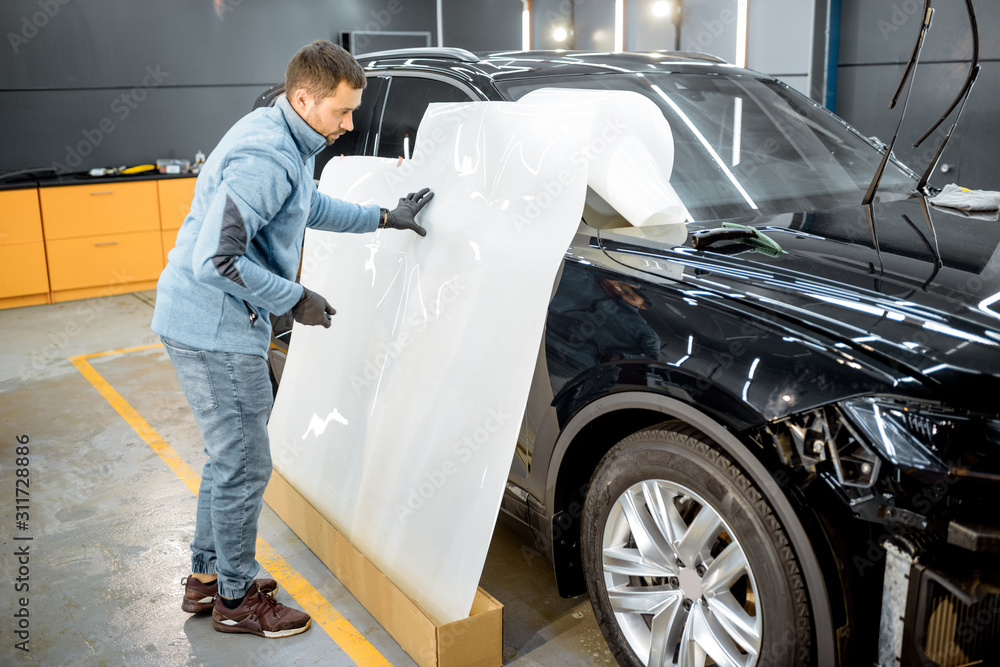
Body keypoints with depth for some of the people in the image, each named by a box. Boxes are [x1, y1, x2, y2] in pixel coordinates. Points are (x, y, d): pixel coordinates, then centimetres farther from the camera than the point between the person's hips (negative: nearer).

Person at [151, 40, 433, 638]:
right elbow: (215, 260, -28)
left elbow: (313, 207, 28)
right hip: (215, 330, -11)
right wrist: (295, 299, -18)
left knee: (230, 456, 20)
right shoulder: (265, 159, -23)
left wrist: (385, 218, 25)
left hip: (217, 325, 11)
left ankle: (206, 577, 36)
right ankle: (236, 599, 20)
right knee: (245, 465, 1)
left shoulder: (285, 143, 11)